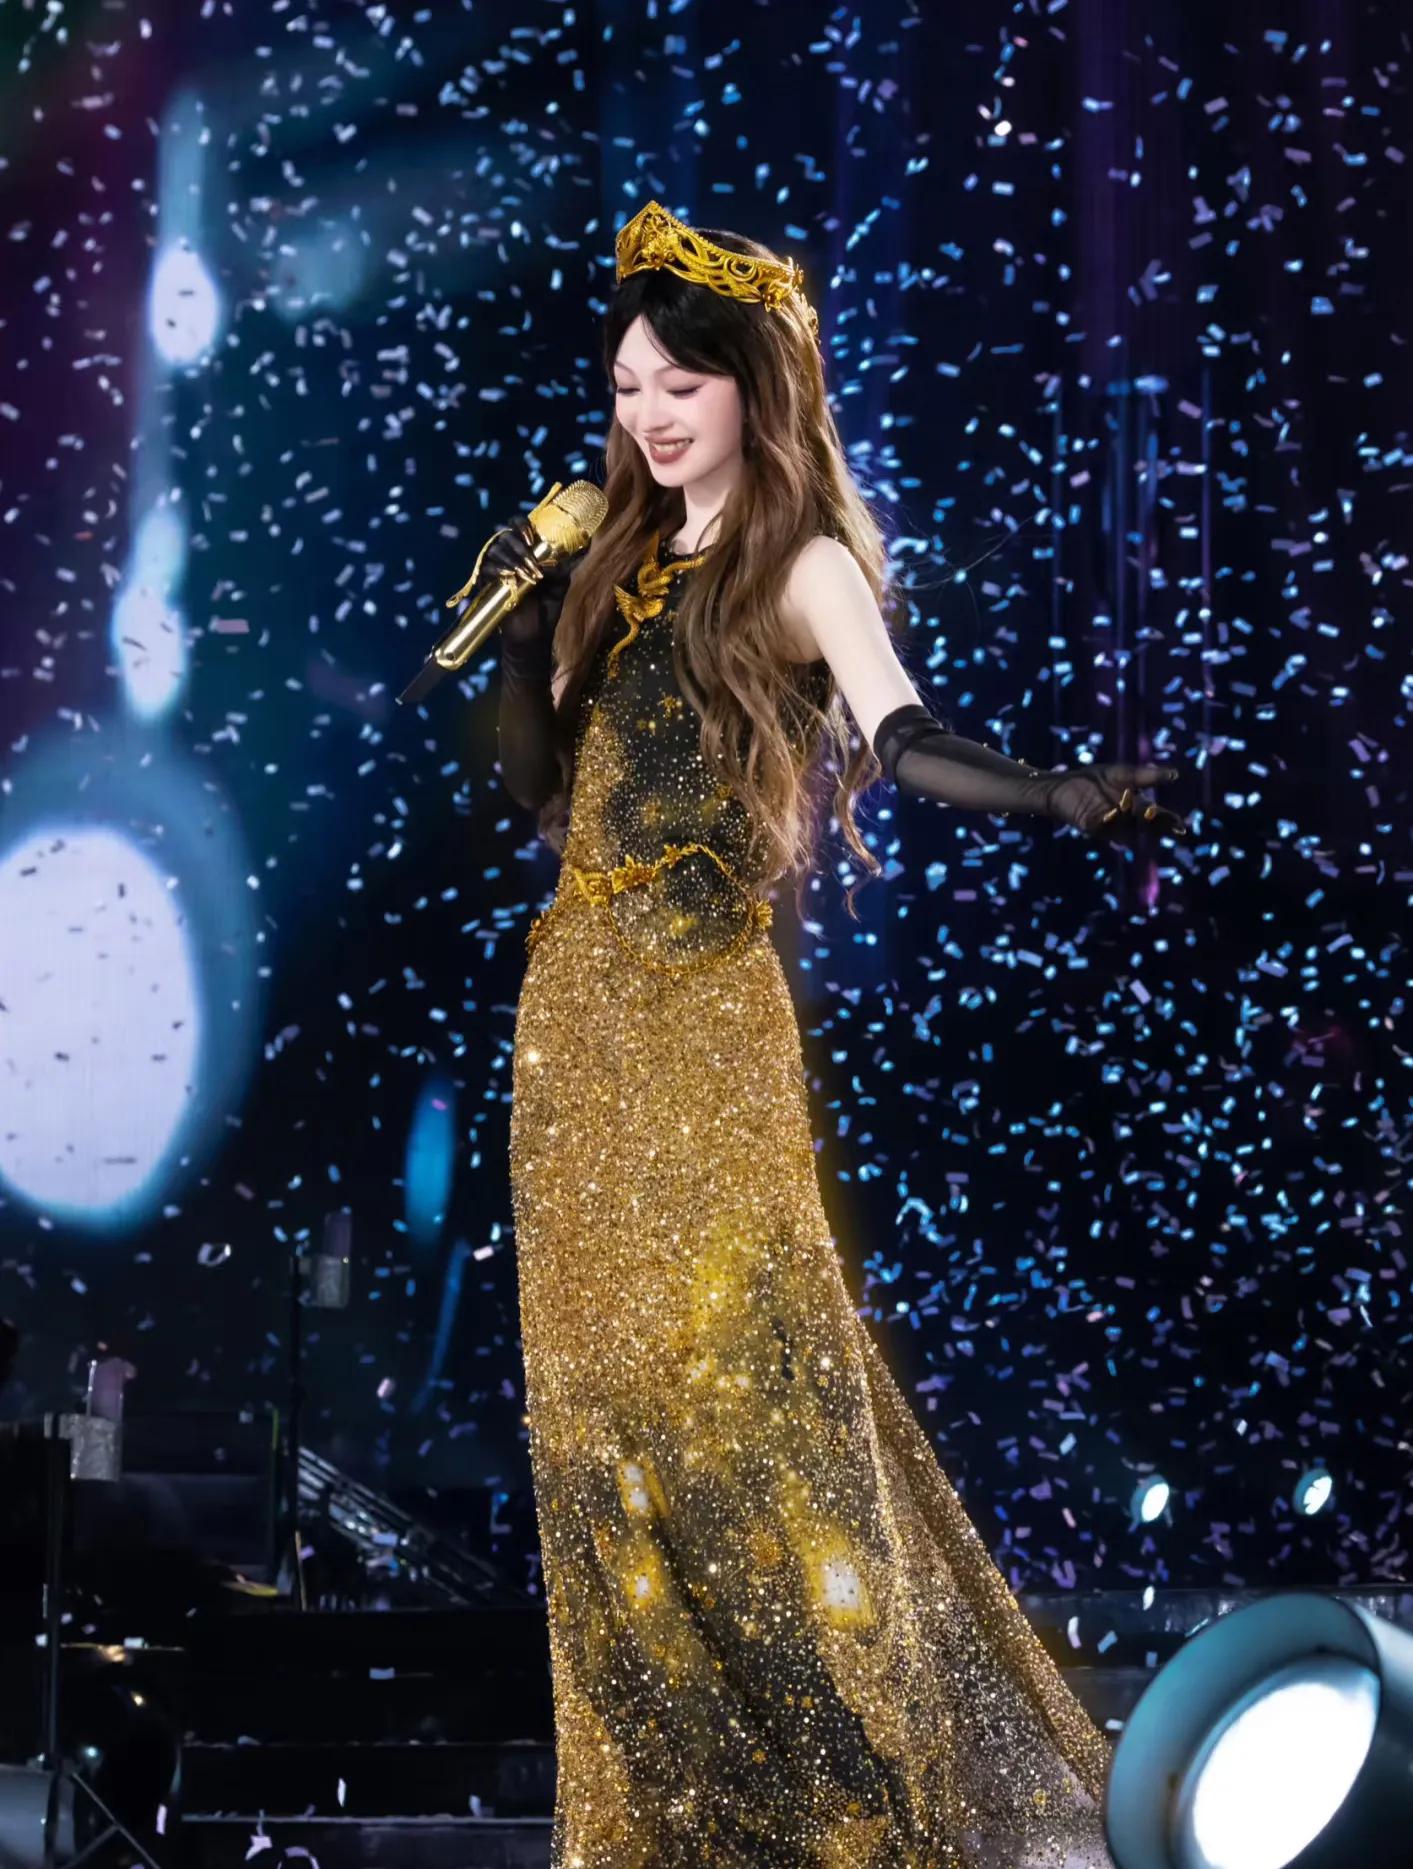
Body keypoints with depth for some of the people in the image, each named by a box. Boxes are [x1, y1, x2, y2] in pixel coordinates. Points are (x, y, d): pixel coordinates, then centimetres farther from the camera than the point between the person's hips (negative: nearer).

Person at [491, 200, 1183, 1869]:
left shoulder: (797, 563, -2)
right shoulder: (621, 566, 17)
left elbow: (899, 741, -18)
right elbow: (536, 784, 18)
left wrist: (1062, 798, -35)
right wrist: (526, 616, 6)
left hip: (702, 1002, -6)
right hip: (577, 996, 7)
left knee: (731, 1360, -10)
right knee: (603, 1373, 4)